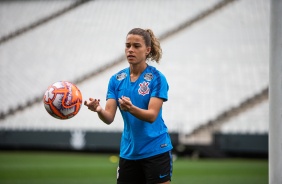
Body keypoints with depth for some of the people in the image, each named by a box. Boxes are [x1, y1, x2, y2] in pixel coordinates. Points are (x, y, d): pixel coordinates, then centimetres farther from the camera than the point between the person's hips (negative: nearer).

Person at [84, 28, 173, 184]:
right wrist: (99, 109, -27)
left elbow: (152, 115, -19)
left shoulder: (157, 78, -9)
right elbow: (109, 117, -4)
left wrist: (131, 108, -38)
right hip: (128, 152, 5)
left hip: (155, 151, -4)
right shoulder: (116, 79, 4)